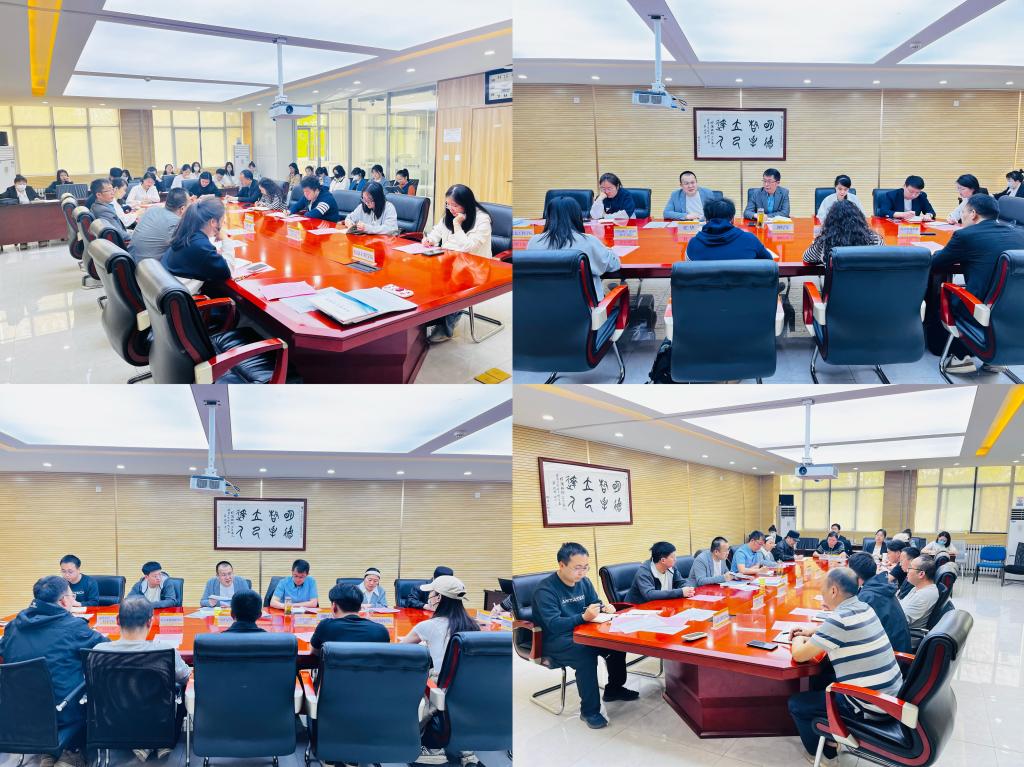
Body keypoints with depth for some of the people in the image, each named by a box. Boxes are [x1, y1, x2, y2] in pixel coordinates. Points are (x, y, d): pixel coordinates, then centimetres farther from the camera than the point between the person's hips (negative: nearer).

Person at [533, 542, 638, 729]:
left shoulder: (583, 582, 4)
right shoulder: (546, 590, -20)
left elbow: (595, 602, 18)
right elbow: (554, 625, -29)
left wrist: (604, 608, -8)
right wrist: (583, 617, -43)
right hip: (555, 640, -8)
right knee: (586, 654, -34)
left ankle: (614, 689, 14)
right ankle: (589, 711, -21)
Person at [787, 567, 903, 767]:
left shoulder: (839, 619, -22)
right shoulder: (864, 608, 3)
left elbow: (799, 655, -13)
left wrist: (798, 640, 7)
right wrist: (811, 632, 18)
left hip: (871, 707, -9)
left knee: (796, 703, 6)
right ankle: (832, 739, 34)